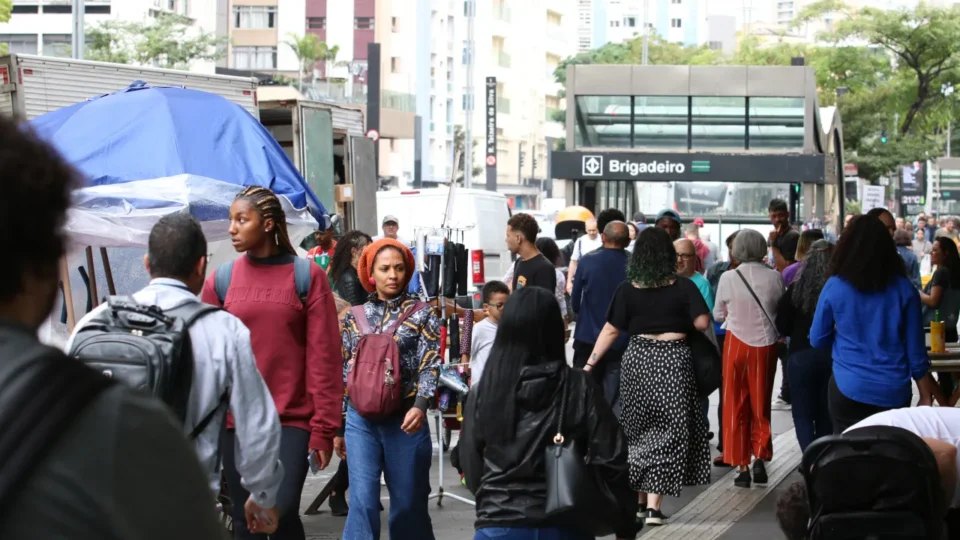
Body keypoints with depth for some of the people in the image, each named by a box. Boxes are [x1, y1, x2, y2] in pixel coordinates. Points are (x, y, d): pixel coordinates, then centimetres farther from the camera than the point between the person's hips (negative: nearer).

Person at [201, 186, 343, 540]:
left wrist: (323, 427, -7)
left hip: (291, 419, -2)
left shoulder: (307, 276, -1)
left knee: (283, 511, -13)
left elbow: (323, 358, -3)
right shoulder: (220, 281, 4)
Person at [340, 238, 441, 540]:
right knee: (363, 502, -7)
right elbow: (343, 371, 14)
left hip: (405, 419, -1)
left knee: (409, 503, 5)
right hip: (361, 419, 1)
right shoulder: (355, 317, 9)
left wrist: (420, 406, -24)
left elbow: (430, 366, -7)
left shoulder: (421, 315, 2)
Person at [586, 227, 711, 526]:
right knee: (667, 431, 2)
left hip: (638, 358, 2)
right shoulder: (684, 287, -5)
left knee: (639, 429, 15)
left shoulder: (627, 289, -1)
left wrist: (590, 363, 5)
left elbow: (611, 330, -1)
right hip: (673, 359, -2)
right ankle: (654, 504, -4)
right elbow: (702, 323, -9)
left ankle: (639, 498, 22)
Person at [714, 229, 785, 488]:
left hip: (736, 344, -1)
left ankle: (742, 467, 7)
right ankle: (760, 459, 5)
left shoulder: (728, 278, -9)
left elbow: (718, 314, 4)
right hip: (765, 345, 1)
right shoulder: (774, 277, -7)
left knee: (736, 407, 8)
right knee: (761, 405, 15)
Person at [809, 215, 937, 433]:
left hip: (848, 389, -1)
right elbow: (916, 350, 2)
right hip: (894, 393, 1)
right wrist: (926, 397, 11)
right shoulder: (904, 289, -1)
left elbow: (817, 340, 6)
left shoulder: (834, 287, -3)